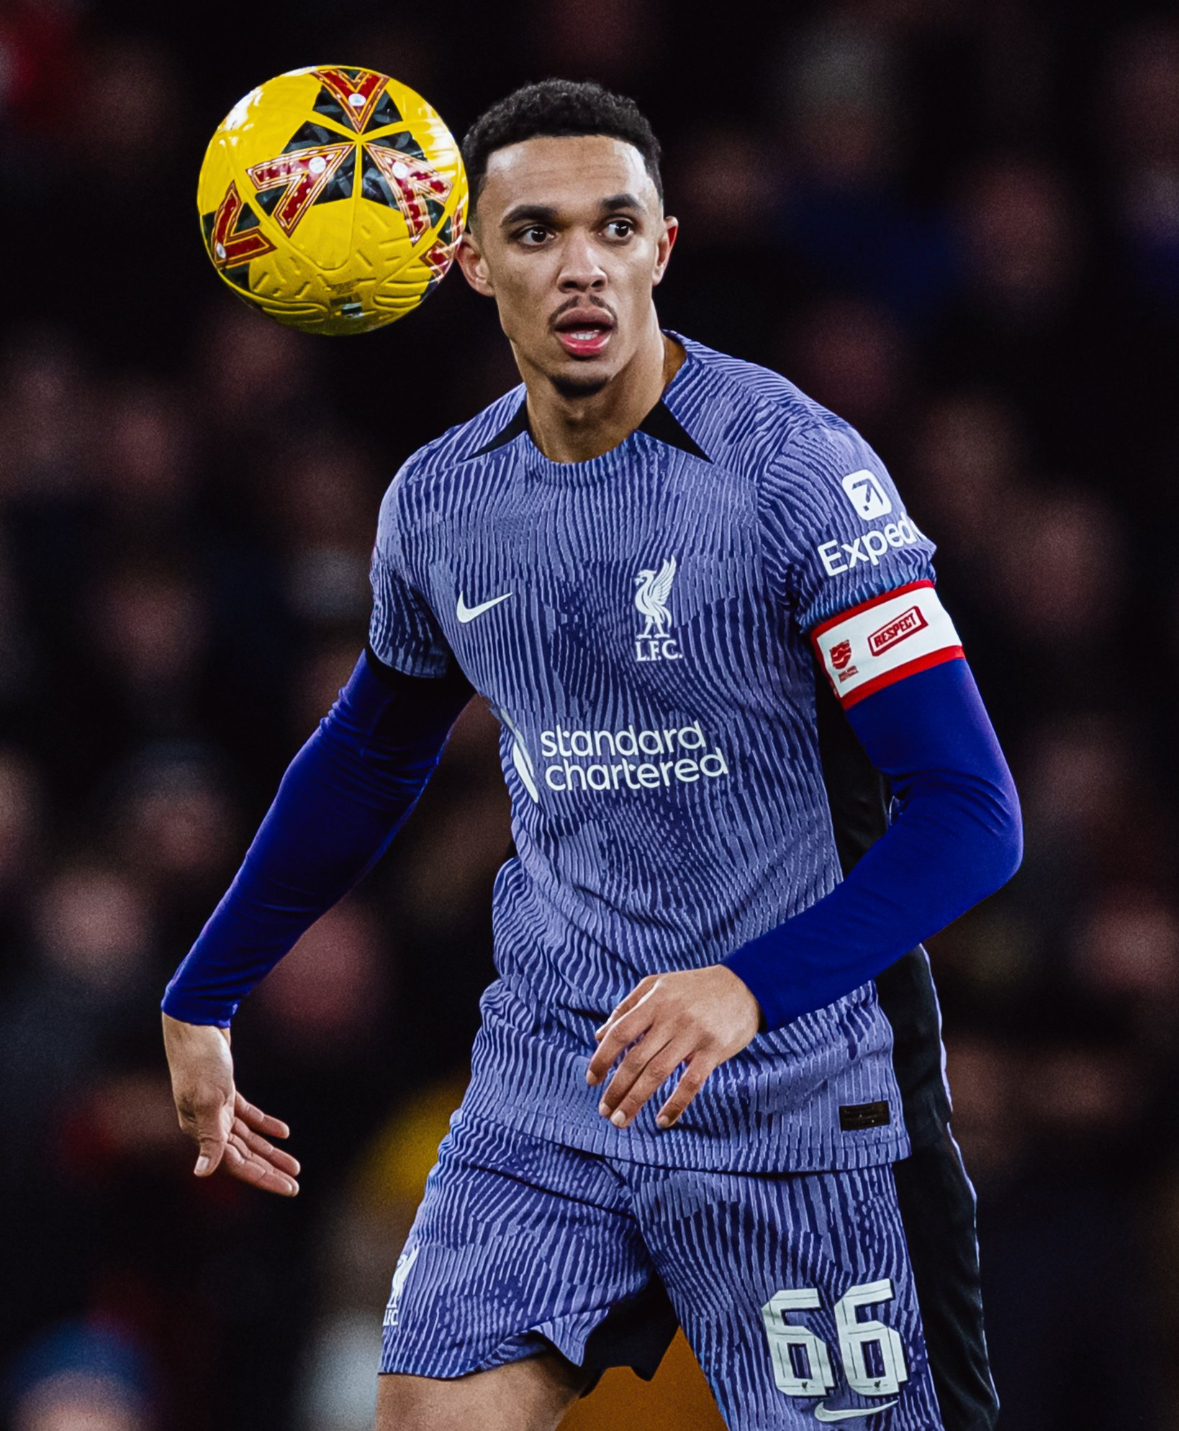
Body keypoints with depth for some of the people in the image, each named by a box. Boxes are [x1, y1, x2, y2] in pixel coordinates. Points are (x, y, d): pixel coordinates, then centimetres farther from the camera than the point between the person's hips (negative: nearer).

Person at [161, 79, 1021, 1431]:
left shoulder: (792, 463, -14)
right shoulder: (436, 504, 3)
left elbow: (968, 811, -19)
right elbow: (367, 756, 24)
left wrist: (750, 989, -33)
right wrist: (201, 998, 27)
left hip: (792, 1102, -4)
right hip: (547, 1091, 4)